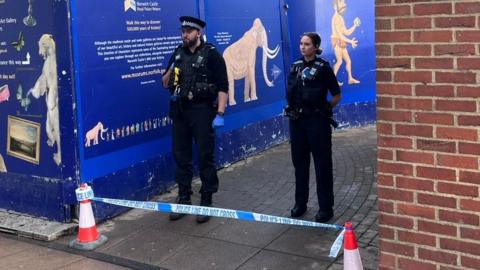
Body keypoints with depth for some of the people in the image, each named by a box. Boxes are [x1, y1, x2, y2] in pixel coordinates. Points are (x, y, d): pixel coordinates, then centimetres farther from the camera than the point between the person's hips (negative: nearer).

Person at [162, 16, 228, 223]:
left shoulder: (211, 54, -5)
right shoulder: (178, 53, 11)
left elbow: (223, 86, -9)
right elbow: (165, 83, 17)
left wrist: (220, 113, -17)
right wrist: (170, 72, -5)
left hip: (202, 111, -5)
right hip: (179, 112, 5)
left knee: (205, 157, 2)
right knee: (181, 157, 10)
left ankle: (206, 202, 12)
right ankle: (184, 200, 21)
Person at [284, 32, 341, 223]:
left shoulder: (323, 68, -7)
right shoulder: (296, 66, 9)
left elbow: (337, 95, -2)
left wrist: (325, 108, -3)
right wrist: (293, 108, 9)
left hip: (317, 120, -5)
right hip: (296, 120, 6)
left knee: (322, 164, 1)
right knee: (299, 162, 13)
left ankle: (326, 207, 9)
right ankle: (300, 202, 25)